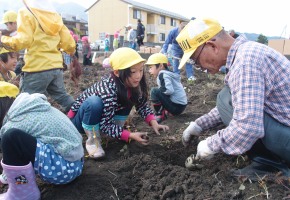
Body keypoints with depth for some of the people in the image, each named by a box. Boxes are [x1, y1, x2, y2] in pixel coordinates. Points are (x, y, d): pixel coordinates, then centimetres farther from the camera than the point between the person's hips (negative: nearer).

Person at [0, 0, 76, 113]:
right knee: (62, 96, 20)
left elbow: (23, 40, -15)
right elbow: (68, 43, 9)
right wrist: (71, 51, 30)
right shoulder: (55, 15, 13)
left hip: (37, 68, -6)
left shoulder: (26, 13, -3)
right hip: (56, 66, 6)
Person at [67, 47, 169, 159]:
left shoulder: (132, 84, -18)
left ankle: (116, 131, 1)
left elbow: (142, 105, -5)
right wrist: (131, 135, -34)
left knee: (128, 101, -11)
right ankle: (92, 139, -14)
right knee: (94, 102, -37)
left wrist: (154, 123, -20)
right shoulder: (108, 90, -37)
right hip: (80, 119, -6)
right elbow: (105, 125, -31)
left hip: (101, 115, 6)